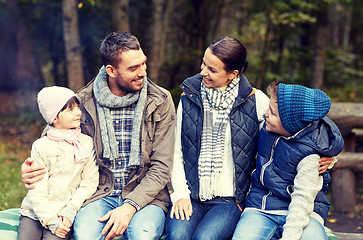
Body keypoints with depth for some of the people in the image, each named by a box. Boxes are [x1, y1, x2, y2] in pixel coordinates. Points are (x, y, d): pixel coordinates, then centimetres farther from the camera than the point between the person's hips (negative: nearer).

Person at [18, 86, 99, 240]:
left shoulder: (87, 143, 1)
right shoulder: (40, 146, -2)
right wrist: (51, 221, -13)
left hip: (63, 214, 0)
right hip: (35, 211, 1)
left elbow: (90, 181, 0)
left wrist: (69, 211, -9)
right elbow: (37, 189, -5)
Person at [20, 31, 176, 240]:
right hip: (100, 194, 1)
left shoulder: (160, 102, -1)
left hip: (145, 195, 0)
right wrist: (30, 169, -9)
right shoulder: (85, 101, 0)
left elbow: (161, 167, -4)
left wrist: (130, 206, -18)